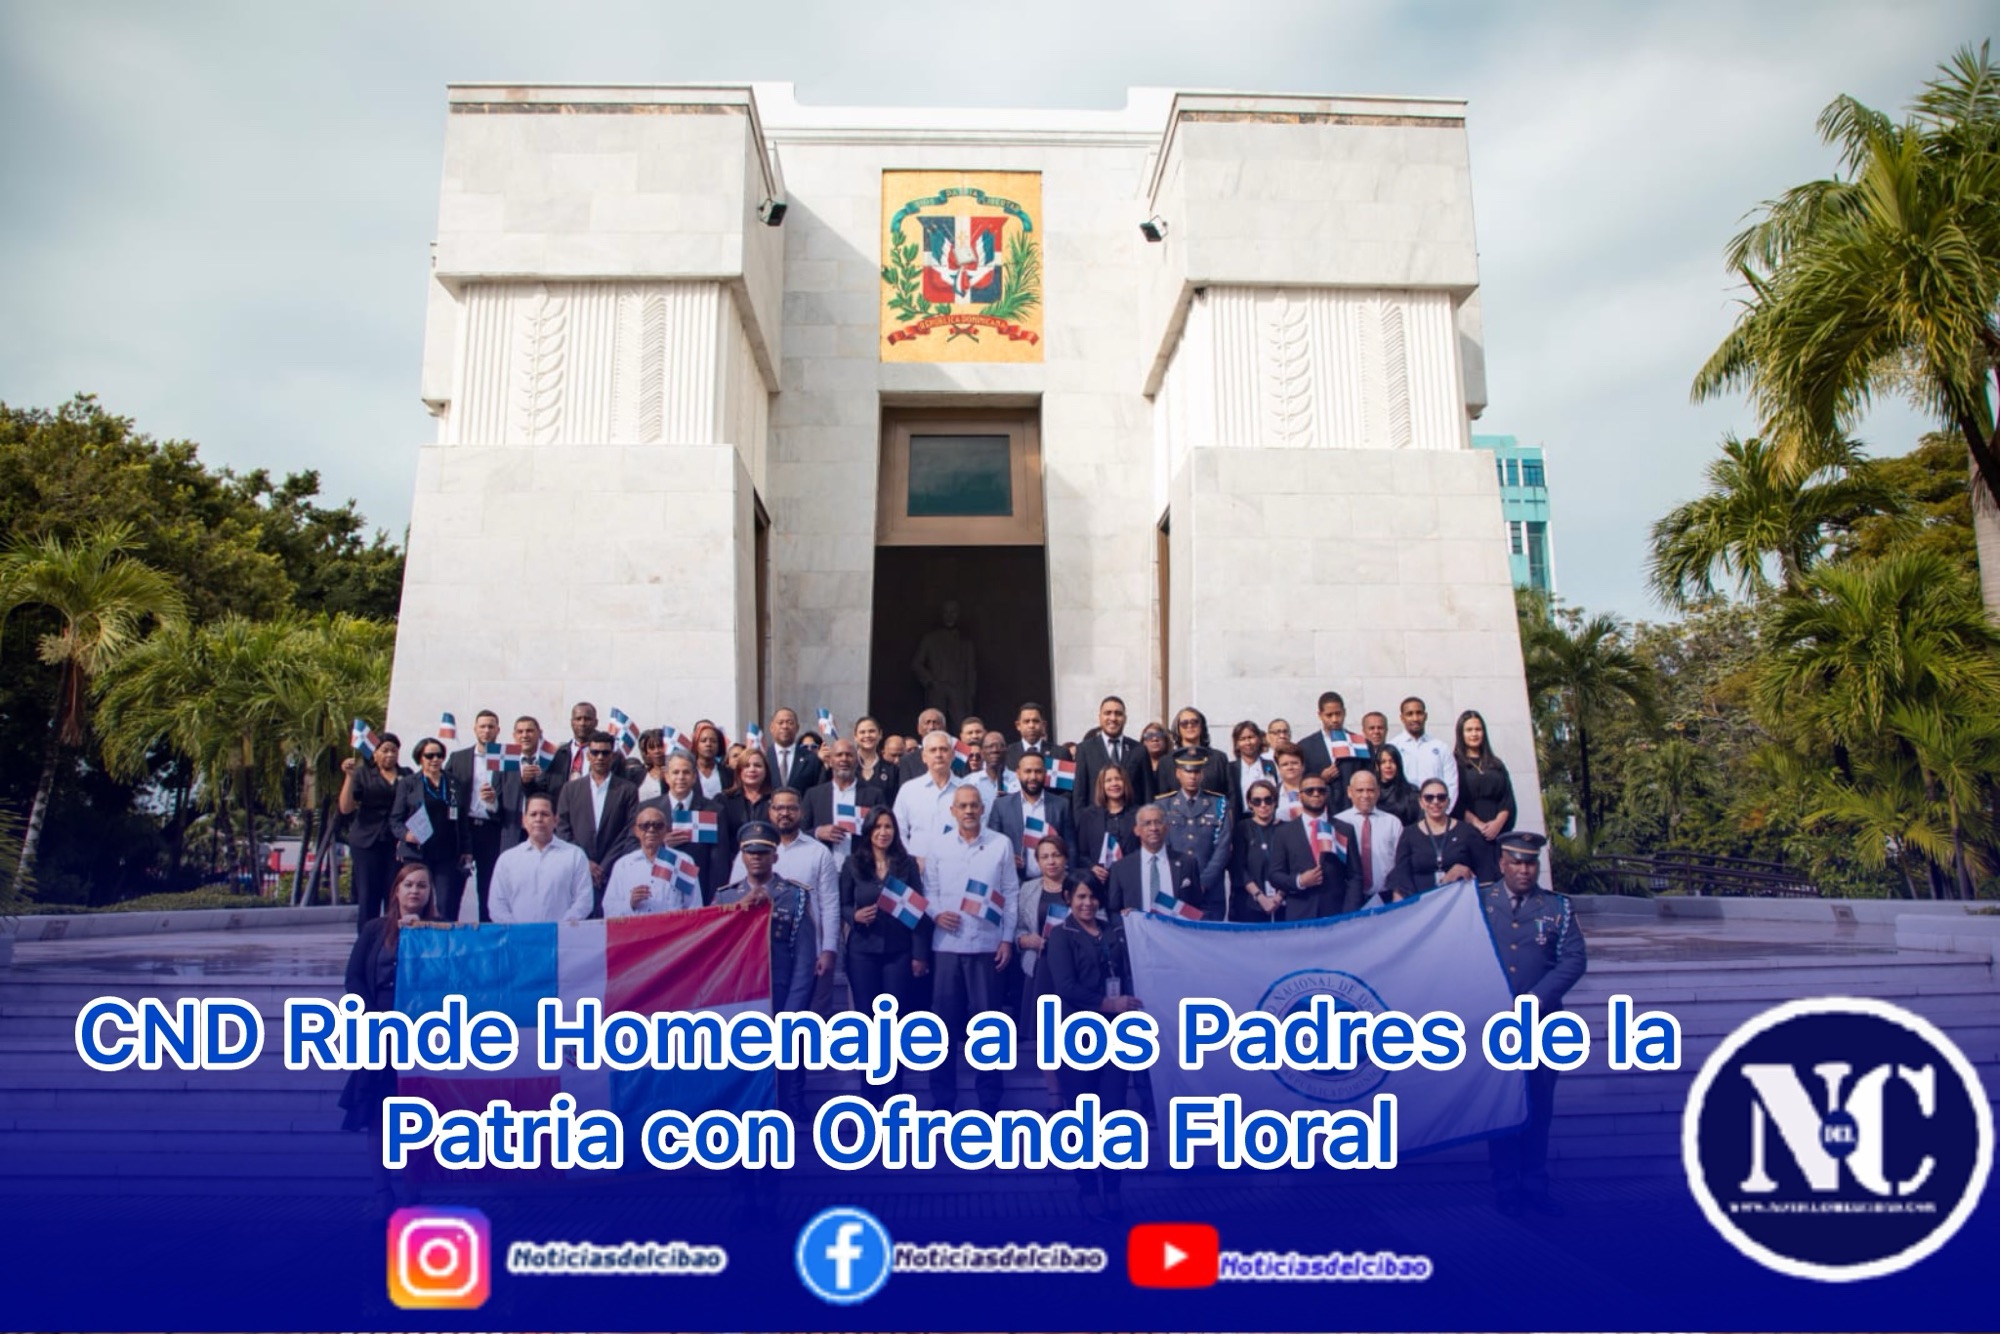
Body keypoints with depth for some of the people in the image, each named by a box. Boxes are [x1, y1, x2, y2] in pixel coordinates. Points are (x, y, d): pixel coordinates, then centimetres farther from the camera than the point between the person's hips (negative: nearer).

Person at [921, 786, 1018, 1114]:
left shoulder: (1001, 844, 3)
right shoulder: (938, 846, 5)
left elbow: (1011, 893, 4)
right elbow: (928, 889, 8)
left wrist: (1007, 938, -1)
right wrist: (936, 913, -12)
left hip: (987, 944, -1)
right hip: (946, 944, 1)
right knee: (945, 1019, 5)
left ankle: (989, 1098, 15)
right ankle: (943, 1097, 16)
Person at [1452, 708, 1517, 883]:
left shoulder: (1496, 764, 19)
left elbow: (1508, 798, 10)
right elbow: (1455, 801, -4)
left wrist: (1498, 822, -8)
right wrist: (1477, 823, -14)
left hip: (1497, 832, 4)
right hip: (1468, 832, -4)